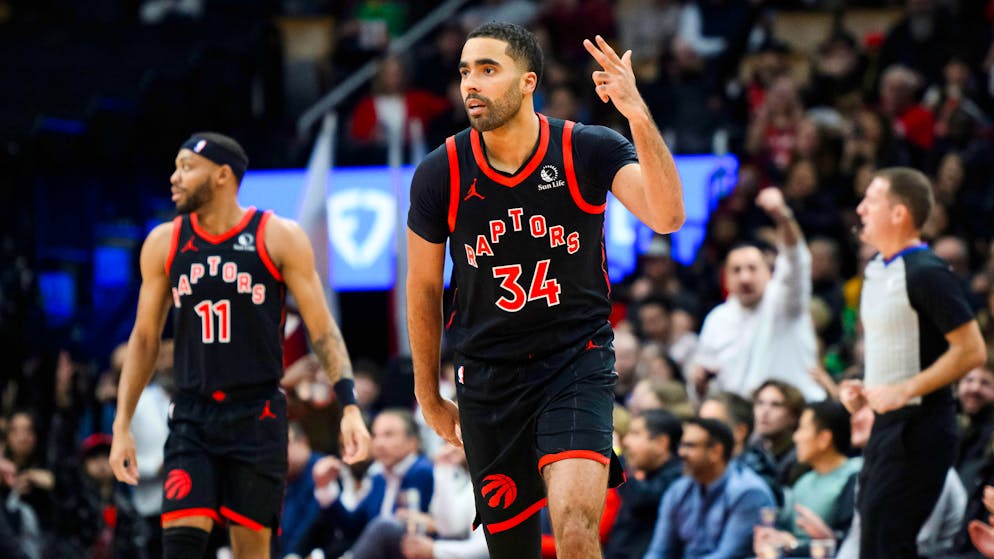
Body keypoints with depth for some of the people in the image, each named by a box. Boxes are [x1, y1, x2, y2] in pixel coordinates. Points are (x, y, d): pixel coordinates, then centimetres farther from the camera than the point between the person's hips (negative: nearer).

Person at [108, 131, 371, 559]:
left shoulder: (278, 238, -3)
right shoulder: (163, 243, 6)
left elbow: (321, 327, -2)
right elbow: (145, 337, 12)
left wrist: (349, 406, -13)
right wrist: (122, 426, 7)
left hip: (258, 418, -2)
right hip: (192, 418, 2)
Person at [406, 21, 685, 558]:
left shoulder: (589, 151, -10)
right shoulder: (439, 175, -5)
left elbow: (667, 216, -27)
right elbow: (423, 289, 7)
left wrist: (638, 115, -38)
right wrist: (429, 396, 13)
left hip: (578, 359, -2)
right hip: (487, 375, 3)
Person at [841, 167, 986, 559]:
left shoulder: (926, 273, -15)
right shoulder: (876, 269, 14)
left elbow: (972, 350, -19)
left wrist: (905, 390, -22)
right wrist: (863, 388, 10)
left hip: (919, 427, -10)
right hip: (887, 423, 10)